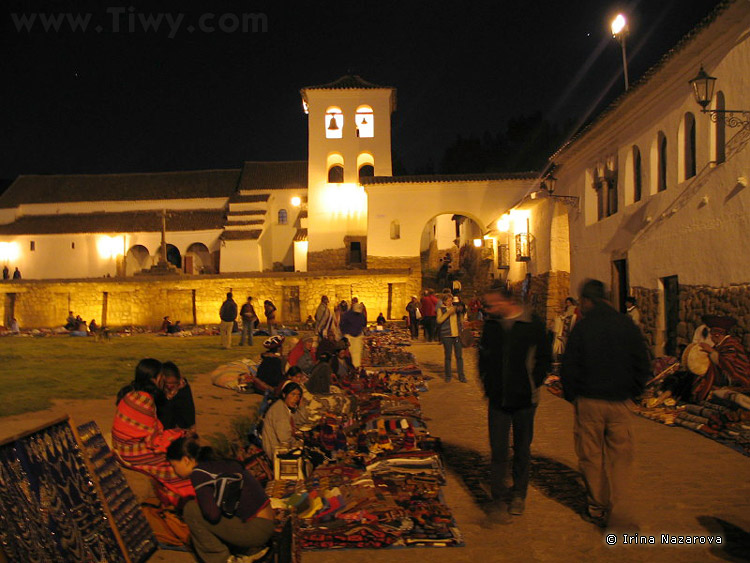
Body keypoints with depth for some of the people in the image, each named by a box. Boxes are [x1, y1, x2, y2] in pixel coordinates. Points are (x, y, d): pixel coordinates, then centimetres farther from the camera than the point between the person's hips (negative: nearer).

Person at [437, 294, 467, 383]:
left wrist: (461, 311, 2)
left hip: (457, 335, 3)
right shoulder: (441, 309, 3)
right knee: (448, 356, 2)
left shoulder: (456, 307, 13)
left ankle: (461, 376, 11)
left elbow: (461, 320, 20)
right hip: (447, 335, -3)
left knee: (459, 356, 3)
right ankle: (448, 376, 12)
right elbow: (439, 320, -13)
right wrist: (448, 313, -19)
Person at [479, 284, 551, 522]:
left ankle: (519, 495, 30)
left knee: (522, 449, 14)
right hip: (498, 398, 2)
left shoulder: (532, 323, -9)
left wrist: (533, 385, -7)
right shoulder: (491, 324, 0)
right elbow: (483, 355, 13)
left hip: (524, 398, -1)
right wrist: (487, 384, 4)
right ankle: (499, 501, 7)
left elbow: (544, 358, 0)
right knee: (498, 450, -1)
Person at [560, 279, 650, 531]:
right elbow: (643, 364, 4)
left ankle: (598, 507, 25)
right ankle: (620, 517, -1)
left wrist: (572, 396, 8)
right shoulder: (626, 324, 0)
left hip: (589, 402, -2)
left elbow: (569, 367, -6)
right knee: (620, 459, 7)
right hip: (620, 403, 2)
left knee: (591, 456, 12)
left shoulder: (582, 327, -8)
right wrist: (632, 393, 15)